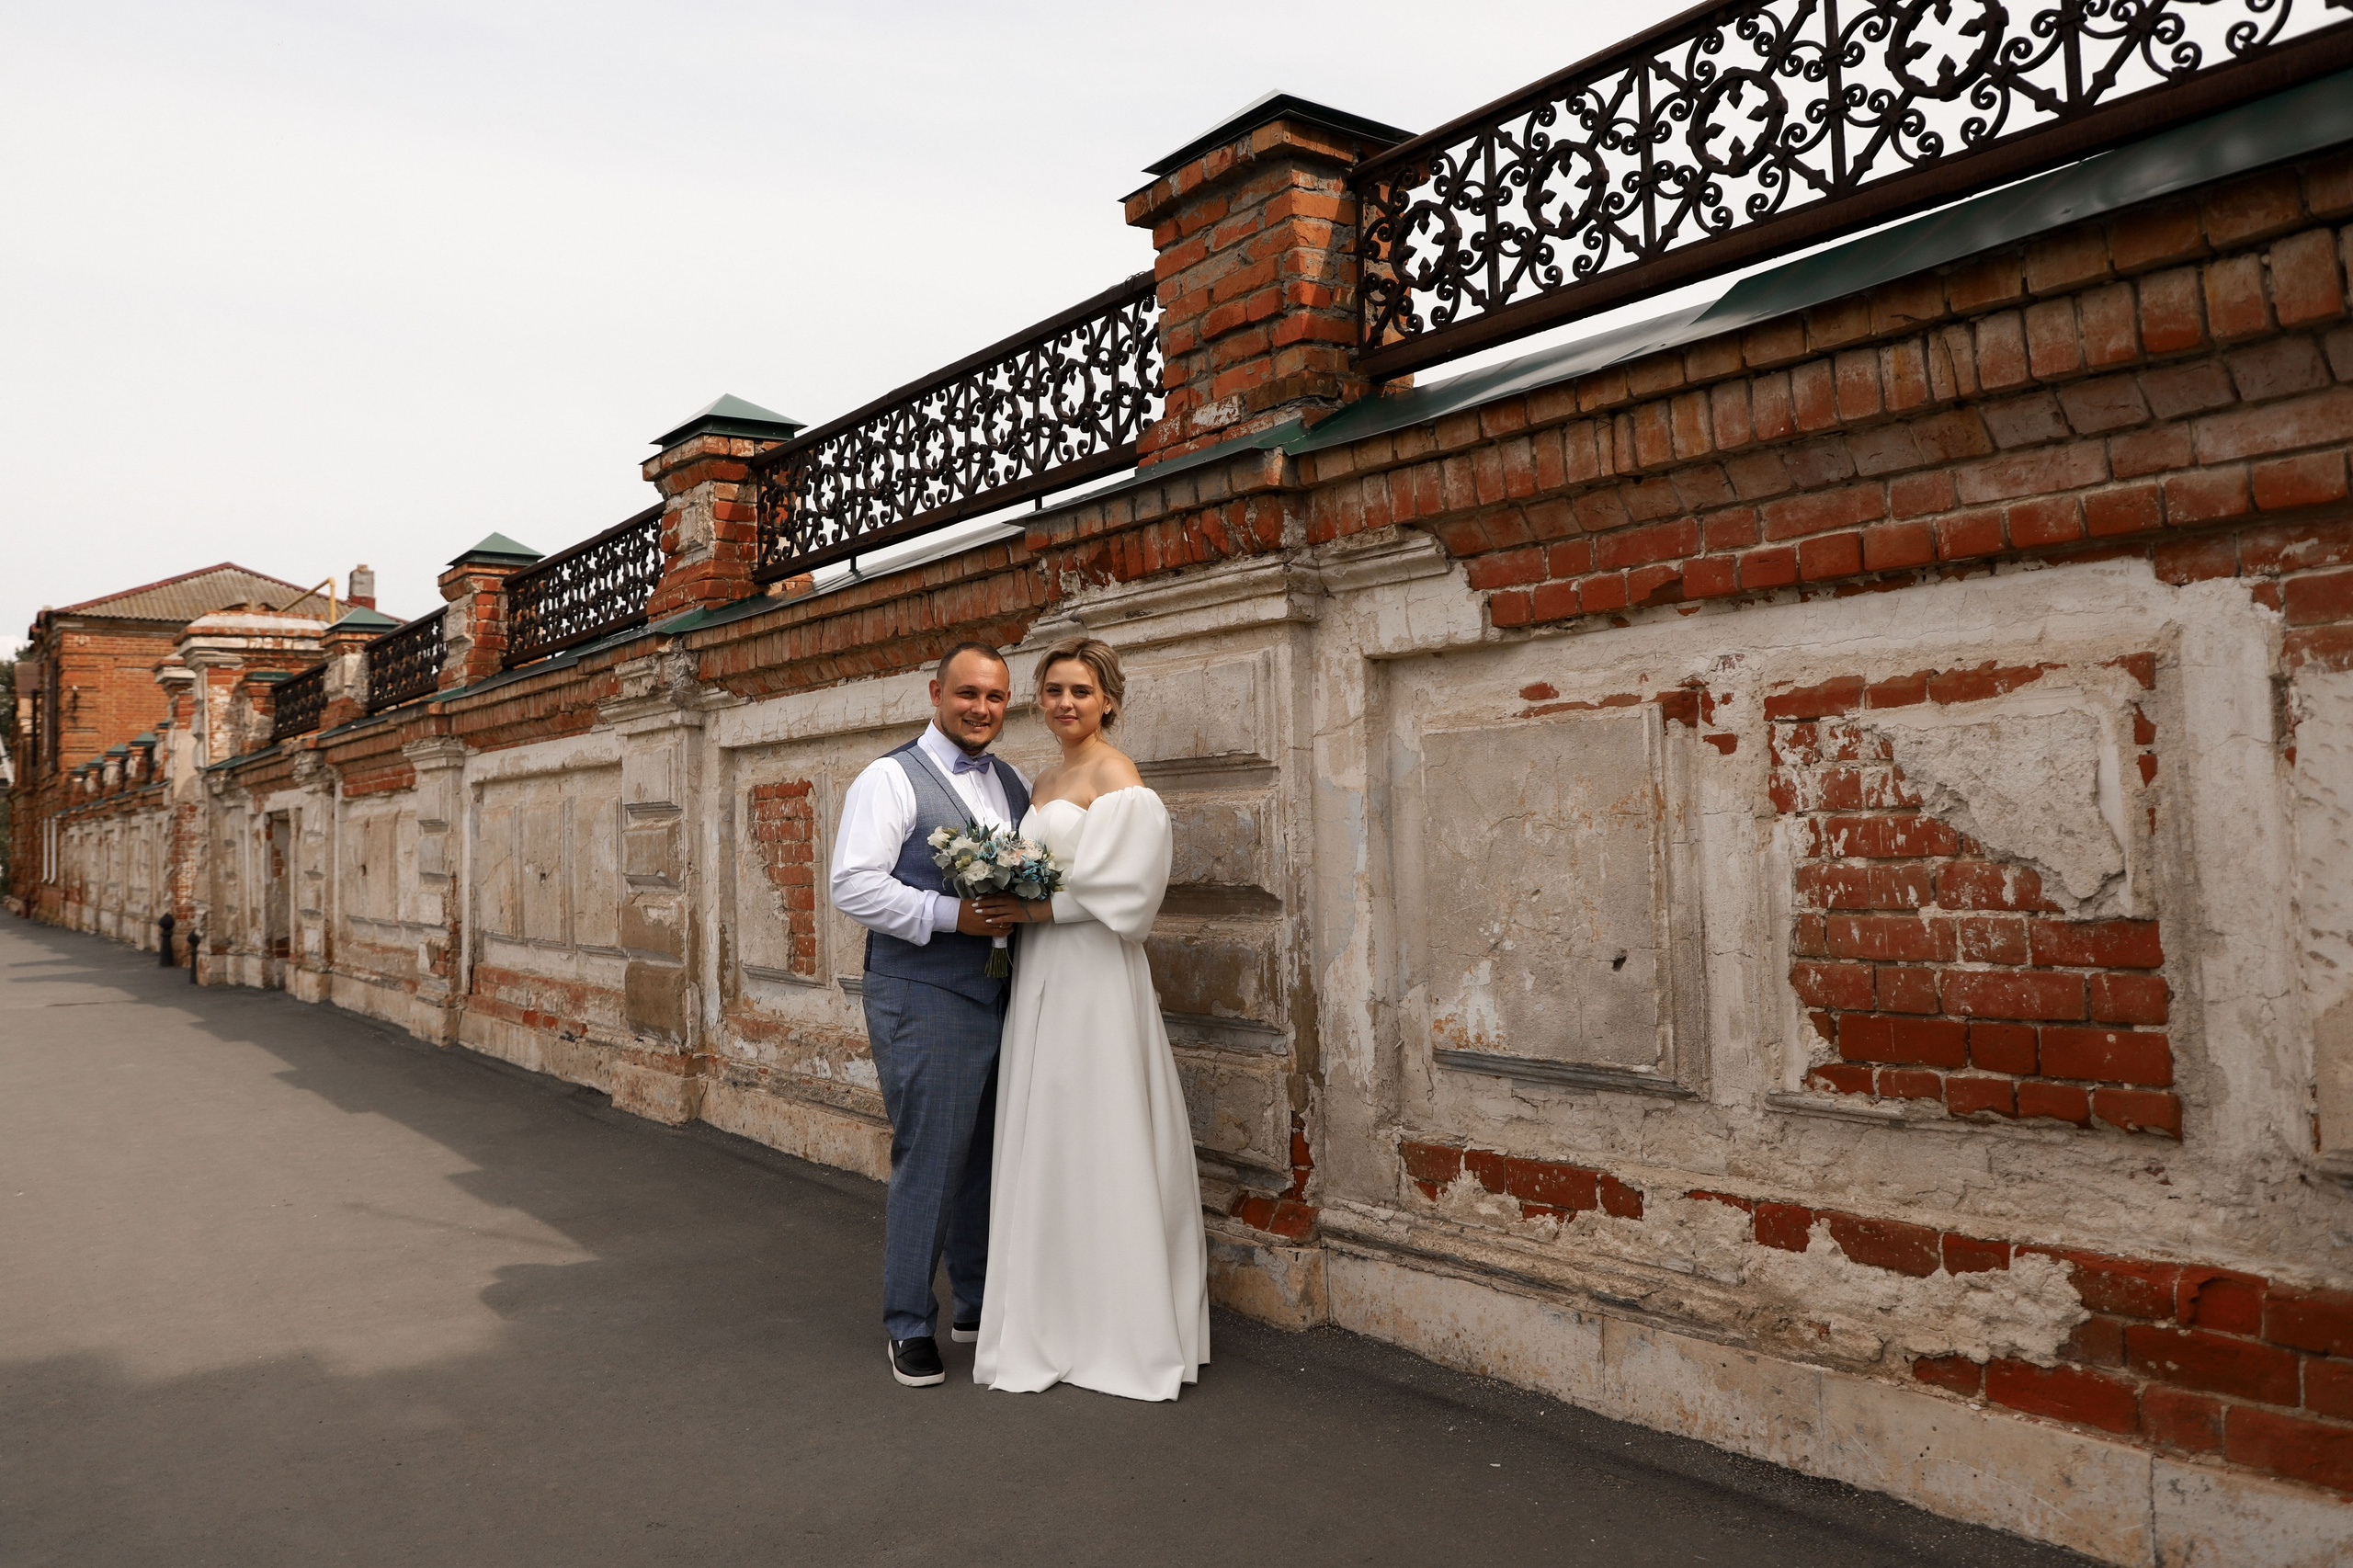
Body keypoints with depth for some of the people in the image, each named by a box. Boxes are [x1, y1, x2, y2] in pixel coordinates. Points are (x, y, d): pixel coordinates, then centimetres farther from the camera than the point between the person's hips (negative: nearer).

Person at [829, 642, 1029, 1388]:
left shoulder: (1015, 785, 15)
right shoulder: (891, 779, -6)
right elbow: (853, 885, -14)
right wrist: (952, 916, -21)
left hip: (1002, 997, 7)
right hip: (924, 999, -6)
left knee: (992, 1157, 14)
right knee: (929, 1160, -3)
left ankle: (980, 1305, 31)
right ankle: (910, 1327, 13)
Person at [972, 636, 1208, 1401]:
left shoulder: (1117, 778, -9)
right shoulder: (1044, 780, 17)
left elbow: (1121, 892, -17)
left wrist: (1034, 910, -15)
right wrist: (1008, 902, 3)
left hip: (1094, 976, -9)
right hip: (1039, 975, 9)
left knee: (1096, 1143, -2)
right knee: (1043, 1145, 12)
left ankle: (1120, 1332, 10)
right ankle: (1057, 1319, 23)